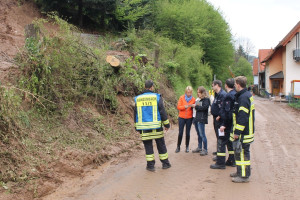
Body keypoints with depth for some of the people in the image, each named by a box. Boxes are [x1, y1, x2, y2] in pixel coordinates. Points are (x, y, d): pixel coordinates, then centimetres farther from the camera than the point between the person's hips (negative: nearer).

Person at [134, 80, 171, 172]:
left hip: (144, 128, 1)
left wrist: (137, 127, 16)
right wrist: (166, 124, 5)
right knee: (161, 145, 11)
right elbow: (162, 112, -4)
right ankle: (165, 163, 20)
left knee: (148, 146, 9)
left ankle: (150, 165, 10)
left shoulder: (138, 99, 4)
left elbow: (136, 114, 8)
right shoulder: (157, 97, -4)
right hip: (156, 126, -1)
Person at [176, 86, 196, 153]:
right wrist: (184, 106, -21)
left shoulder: (193, 99, 1)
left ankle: (187, 147, 18)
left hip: (189, 118, 1)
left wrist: (193, 106, -14)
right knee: (180, 133, 0)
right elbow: (178, 107, -5)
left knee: (187, 133, 6)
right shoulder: (181, 98, -1)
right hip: (182, 117, -1)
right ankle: (178, 147, 12)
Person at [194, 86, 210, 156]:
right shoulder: (199, 100, 16)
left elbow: (204, 107, -22)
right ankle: (199, 148, 26)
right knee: (199, 134, 15)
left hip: (202, 119, -8)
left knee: (202, 134, -5)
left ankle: (205, 150, 3)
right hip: (198, 119, 8)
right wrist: (196, 105, -2)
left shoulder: (206, 100, -9)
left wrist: (196, 106, -13)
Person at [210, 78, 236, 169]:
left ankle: (220, 163, 1)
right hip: (232, 123, 9)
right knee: (230, 141, 17)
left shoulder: (228, 96, -19)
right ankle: (231, 161, 25)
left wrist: (224, 125, -20)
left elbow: (228, 112, -23)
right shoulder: (235, 94, 10)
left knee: (221, 142, -3)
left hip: (228, 123, -9)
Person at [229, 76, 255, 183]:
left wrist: (237, 132, -22)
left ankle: (244, 176, 5)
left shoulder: (243, 97, -20)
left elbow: (243, 117, -25)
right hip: (246, 131, 10)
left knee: (242, 152, -3)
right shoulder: (247, 95, 13)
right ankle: (240, 172, 30)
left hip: (243, 133, -10)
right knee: (239, 151, 18)